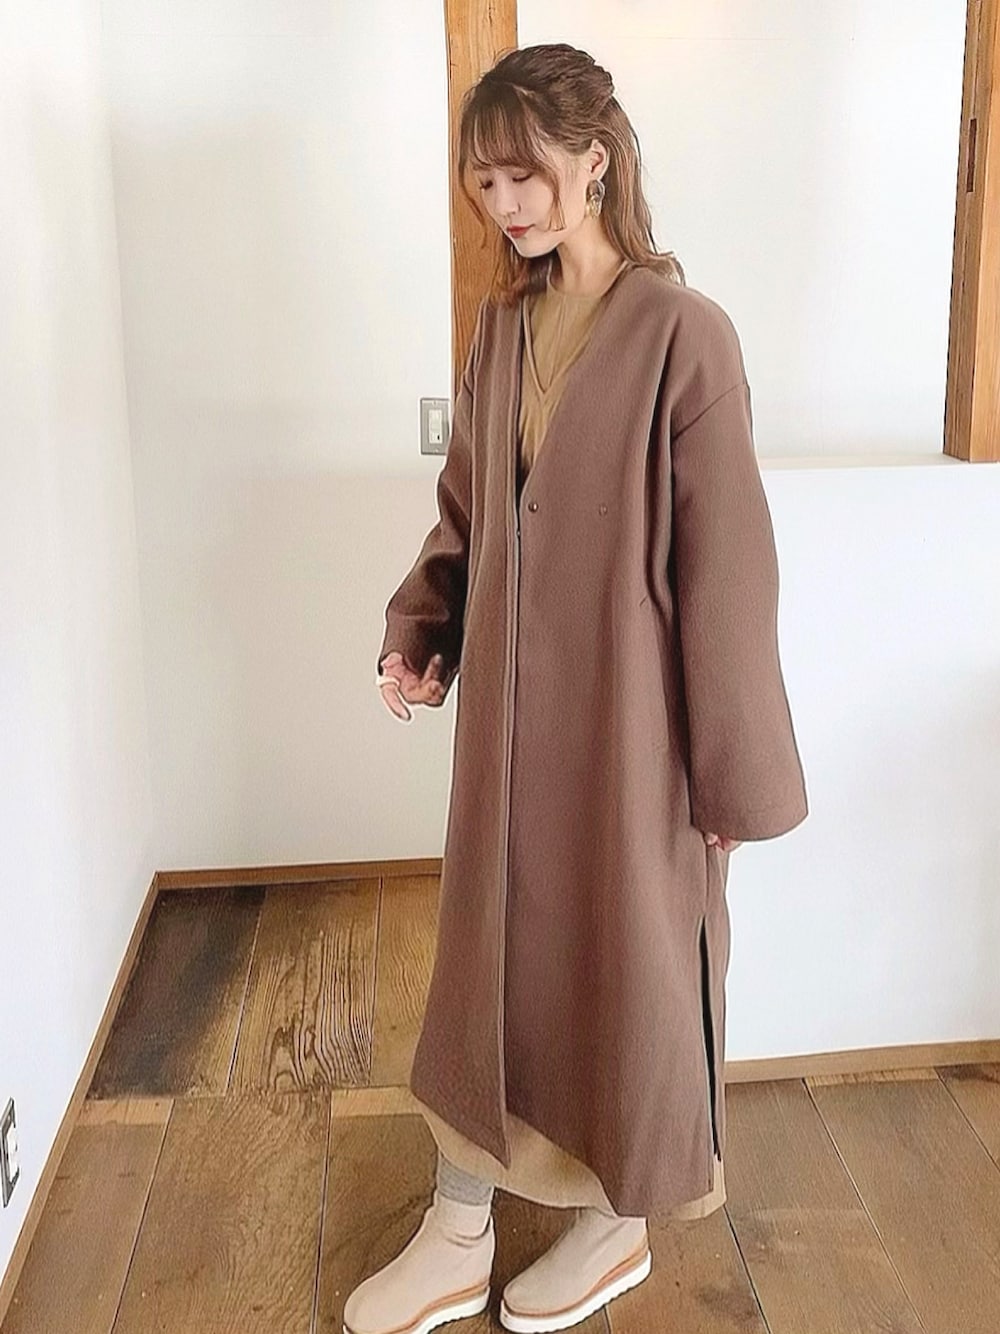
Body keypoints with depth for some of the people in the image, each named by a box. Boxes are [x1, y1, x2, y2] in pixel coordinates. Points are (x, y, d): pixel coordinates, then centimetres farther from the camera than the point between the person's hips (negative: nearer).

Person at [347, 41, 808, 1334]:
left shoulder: (682, 332, -15)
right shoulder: (503, 324, 5)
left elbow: (725, 560, -15)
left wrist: (734, 774, -13)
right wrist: (421, 627, -2)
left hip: (625, 706, -6)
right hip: (510, 697, 6)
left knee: (626, 953, 10)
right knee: (488, 942, 13)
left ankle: (619, 1222, 35)